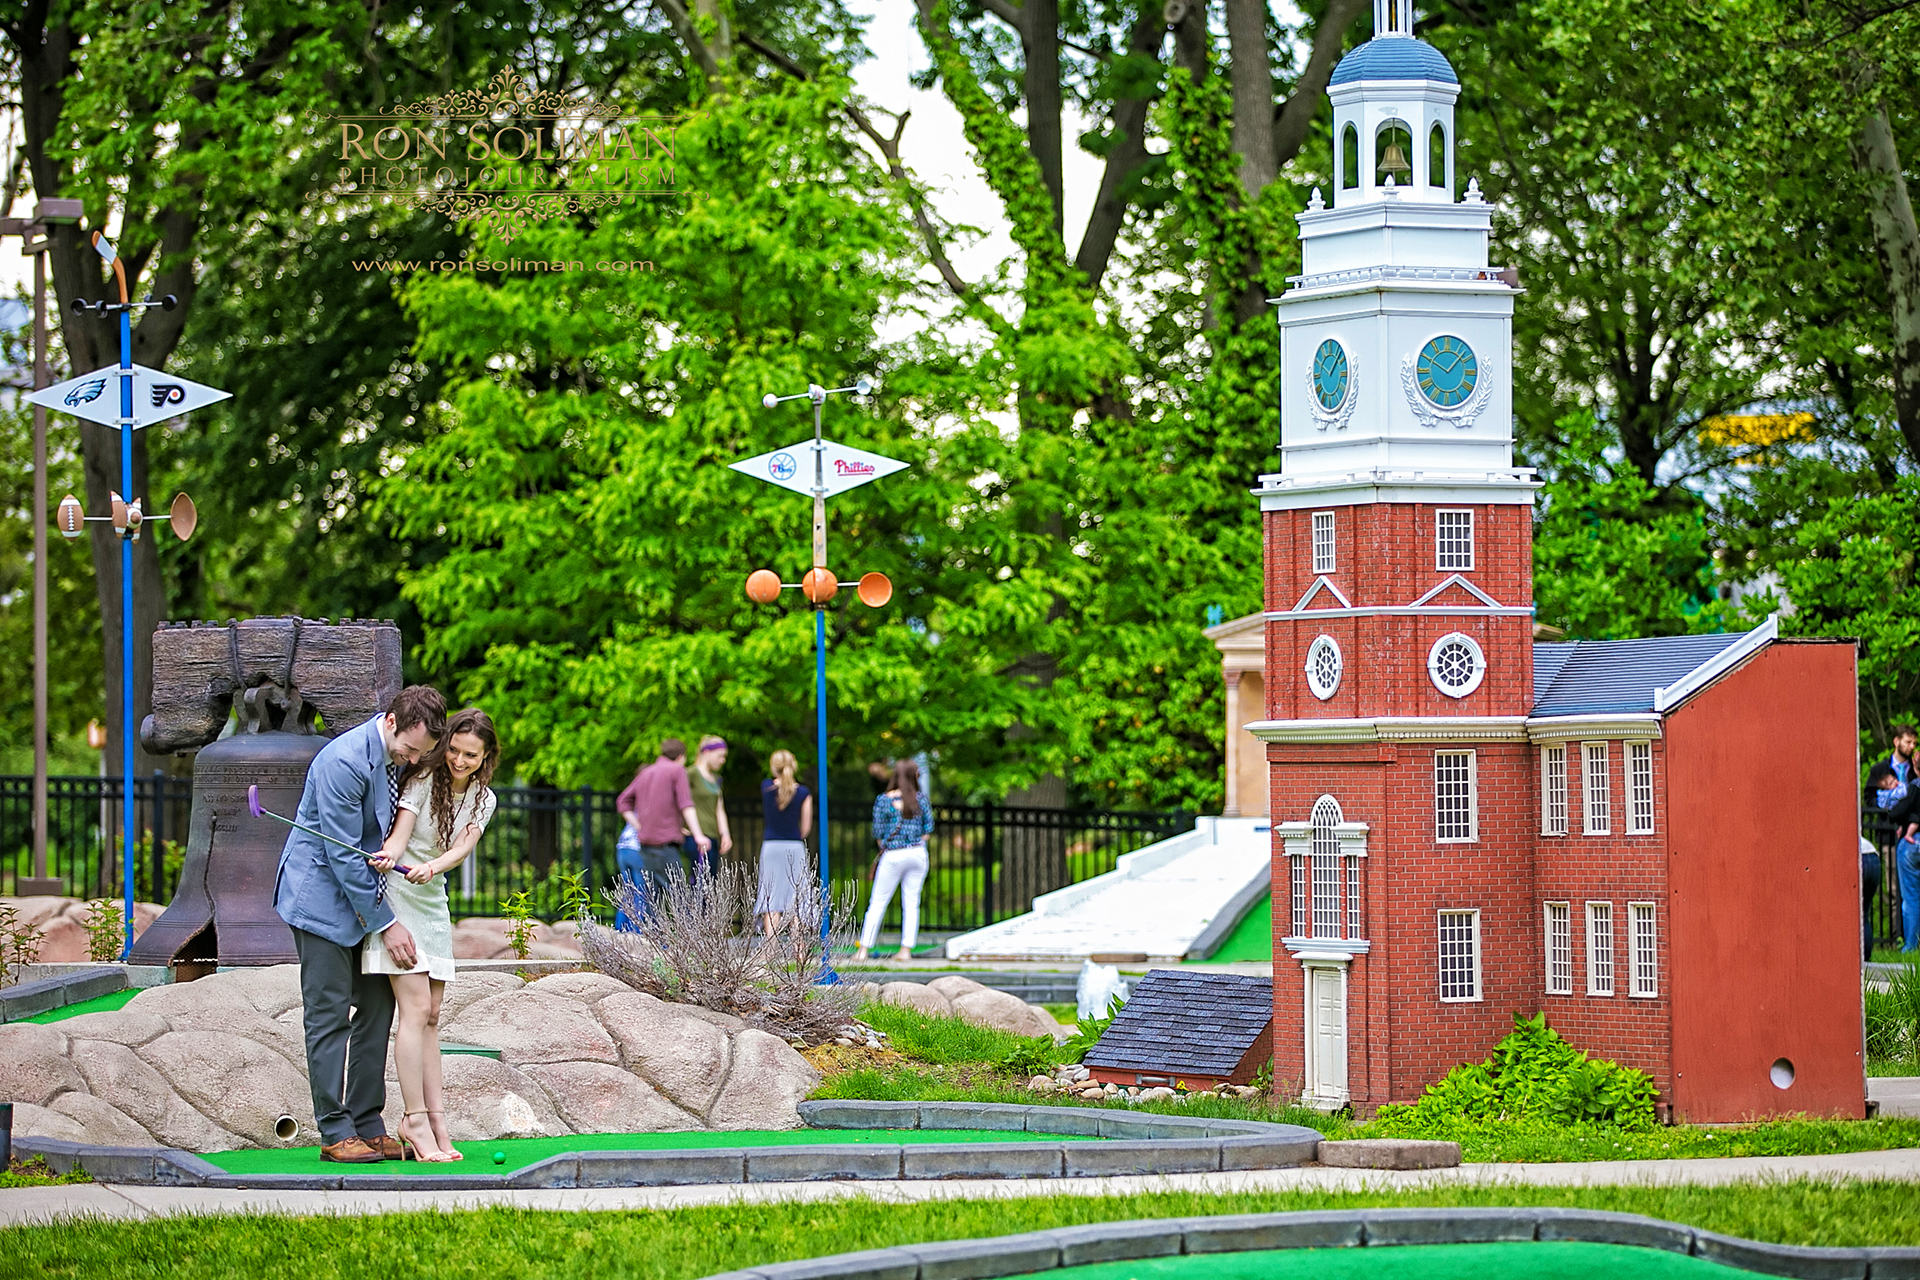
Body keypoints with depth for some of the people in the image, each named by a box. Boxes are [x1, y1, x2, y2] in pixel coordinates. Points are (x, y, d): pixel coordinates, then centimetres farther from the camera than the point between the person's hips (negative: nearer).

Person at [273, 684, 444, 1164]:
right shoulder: (344, 761, -24)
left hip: (364, 895, 8)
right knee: (329, 1014, -7)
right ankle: (336, 1133, -5)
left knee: (378, 1008, 5)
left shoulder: (402, 759, 1)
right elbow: (343, 855, -22)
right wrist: (386, 924, -18)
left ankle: (368, 1126, 10)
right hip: (323, 895, -8)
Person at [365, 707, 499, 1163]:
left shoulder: (482, 800, 6)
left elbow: (463, 847, -11)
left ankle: (435, 1118, 7)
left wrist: (432, 867, -32)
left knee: (431, 1015, 7)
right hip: (397, 895, -6)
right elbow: (399, 835, -18)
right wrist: (389, 855, -42)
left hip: (433, 901, 6)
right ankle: (416, 1120, -13)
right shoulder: (424, 779, -10)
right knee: (416, 1008, -13)